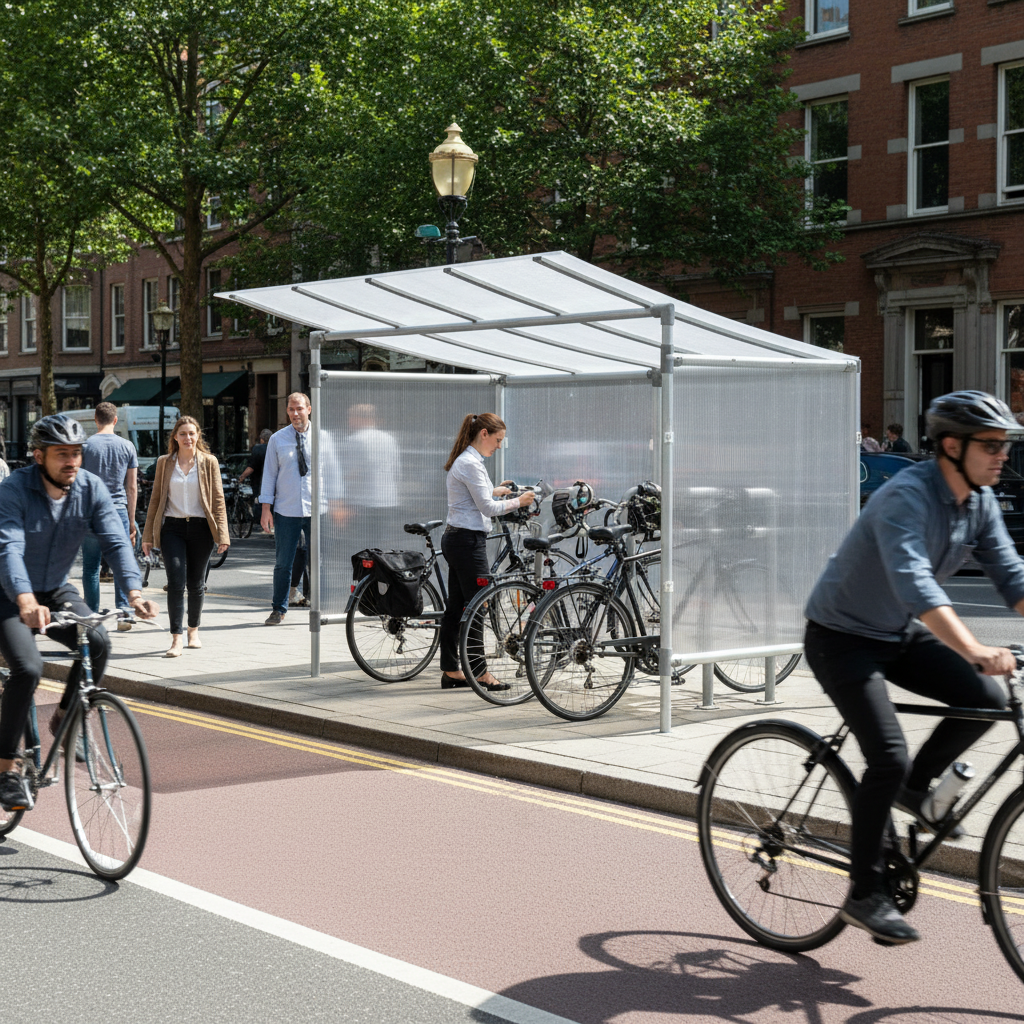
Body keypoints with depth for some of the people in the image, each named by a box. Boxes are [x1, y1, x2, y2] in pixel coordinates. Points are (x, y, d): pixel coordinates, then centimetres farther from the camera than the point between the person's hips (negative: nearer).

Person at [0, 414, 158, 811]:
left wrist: (134, 591, -36)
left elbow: (116, 542, -18)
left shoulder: (91, 488, -10)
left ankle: (64, 720, 3)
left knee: (97, 642, -22)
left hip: (56, 591, 4)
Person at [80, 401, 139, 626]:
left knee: (91, 566, 4)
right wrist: (132, 520, 13)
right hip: (119, 510, 1)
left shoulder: (85, 446, -1)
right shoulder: (127, 446, 4)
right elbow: (132, 487, 6)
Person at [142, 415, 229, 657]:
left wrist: (222, 534, -6)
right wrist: (148, 535, 7)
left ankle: (194, 630, 31)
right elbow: (156, 499, 10)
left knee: (196, 583, 10)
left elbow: (218, 500, 2)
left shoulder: (209, 462, 4)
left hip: (200, 528, 0)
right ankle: (176, 640, -13)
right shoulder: (164, 463, 7)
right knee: (176, 582, -12)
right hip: (172, 528, 0)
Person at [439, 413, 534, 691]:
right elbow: (487, 507, -17)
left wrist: (494, 491, 23)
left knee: (456, 607, 11)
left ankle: (451, 671, 15)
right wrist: (518, 502, -7)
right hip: (468, 541, -10)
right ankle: (479, 671, 1)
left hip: (455, 539, 10)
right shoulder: (470, 463, -17)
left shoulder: (464, 460, 14)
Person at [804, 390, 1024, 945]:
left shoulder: (980, 501, -3)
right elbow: (914, 585, -43)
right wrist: (973, 649, -54)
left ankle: (915, 785, 11)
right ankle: (865, 895, -4)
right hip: (843, 638, -8)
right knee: (888, 757, -18)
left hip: (900, 634, 8)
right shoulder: (907, 496, -29)